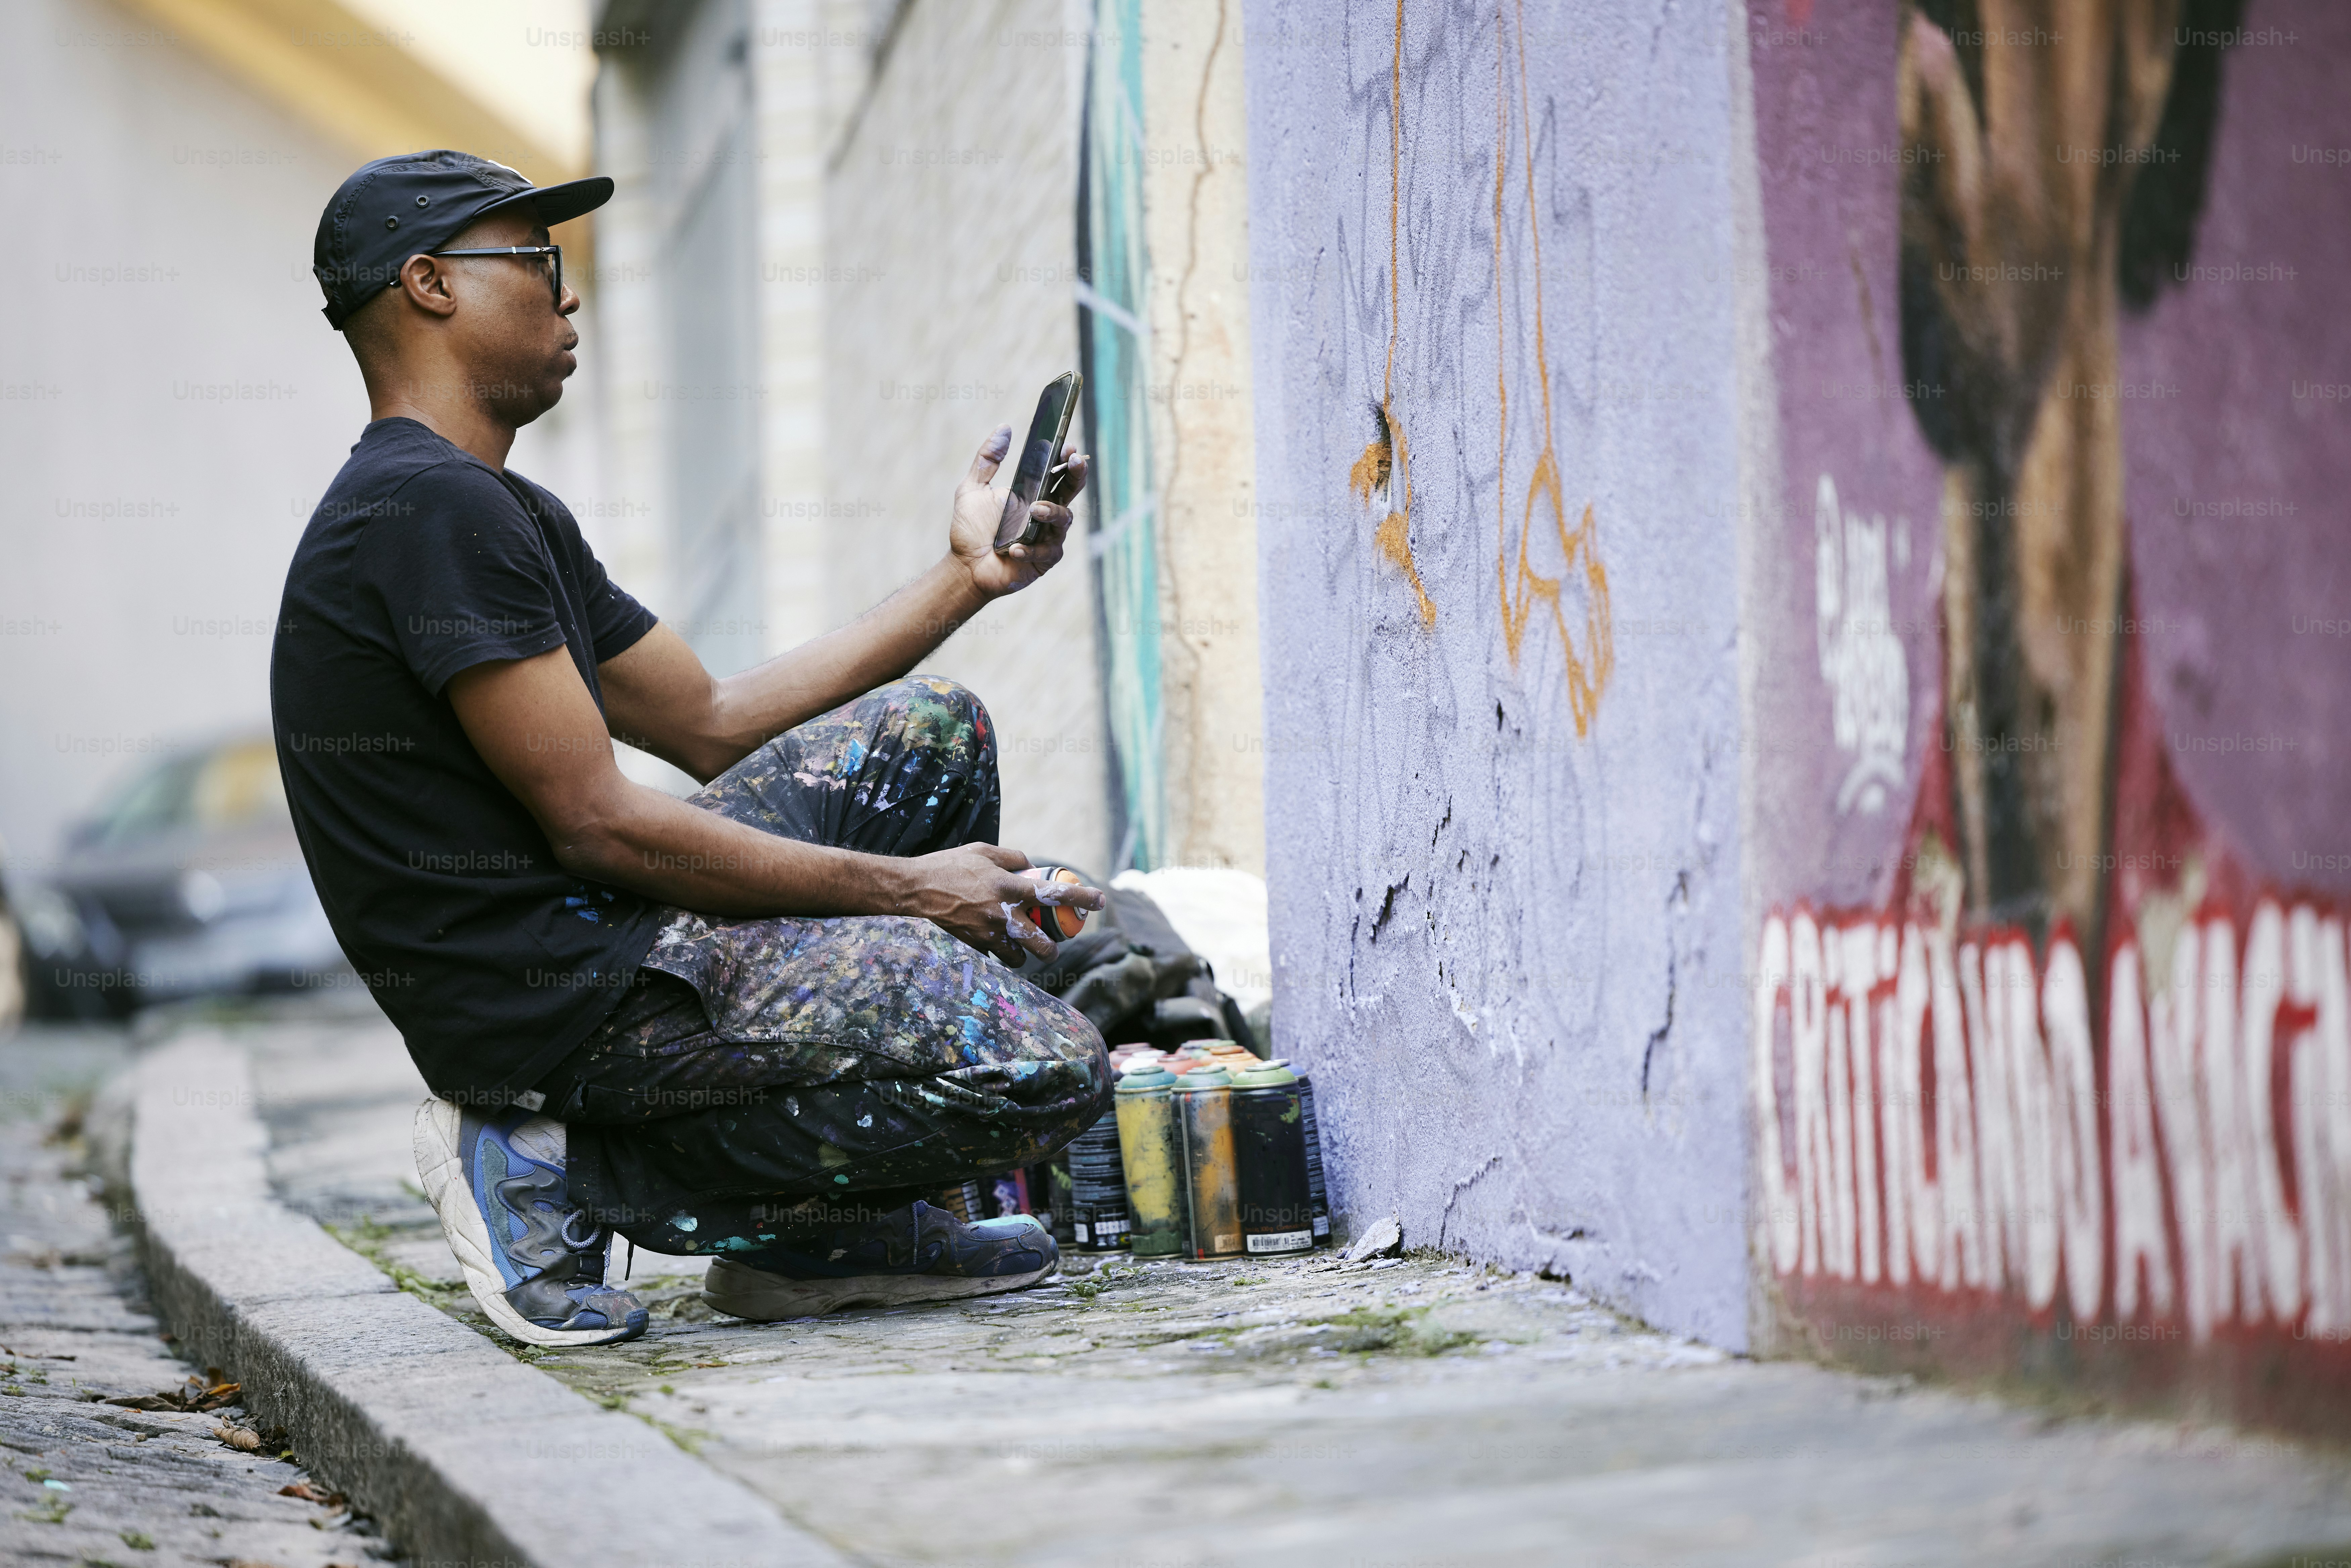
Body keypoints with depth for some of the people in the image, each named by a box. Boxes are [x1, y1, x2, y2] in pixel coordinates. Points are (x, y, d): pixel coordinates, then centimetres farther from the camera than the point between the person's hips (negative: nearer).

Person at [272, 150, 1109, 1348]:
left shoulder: (510, 517, 19)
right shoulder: (429, 507, -16)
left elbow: (714, 724, 22)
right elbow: (596, 823, -18)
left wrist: (967, 576, 19)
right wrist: (901, 889, -11)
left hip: (601, 930, 11)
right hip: (556, 998, -11)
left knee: (929, 730, 22)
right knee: (1051, 1073, -18)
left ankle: (845, 1228, 13)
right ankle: (581, 1170, -6)